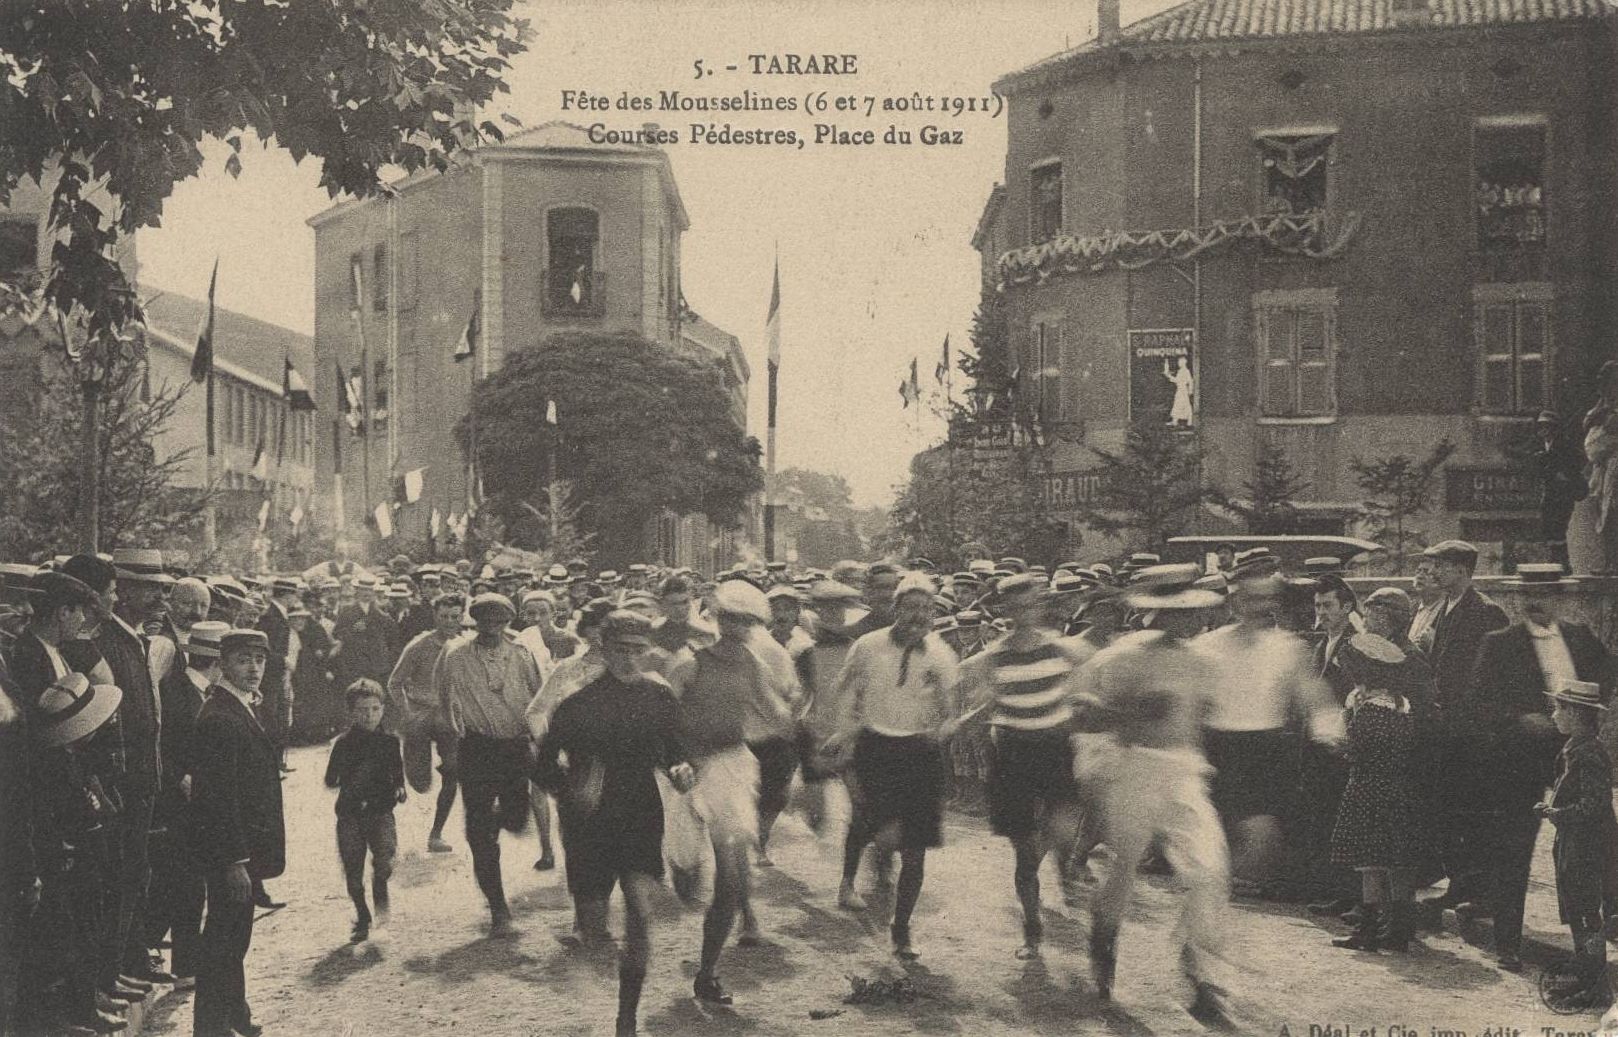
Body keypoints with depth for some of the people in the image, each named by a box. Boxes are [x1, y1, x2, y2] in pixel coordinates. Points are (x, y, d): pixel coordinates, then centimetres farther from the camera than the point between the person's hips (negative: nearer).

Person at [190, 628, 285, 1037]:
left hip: (242, 845, 10)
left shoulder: (239, 708, 11)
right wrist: (234, 860, -24)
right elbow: (220, 795, -24)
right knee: (223, 938, 0)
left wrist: (245, 853, 17)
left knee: (235, 937, 20)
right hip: (228, 849, -10)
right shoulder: (219, 717, -20)